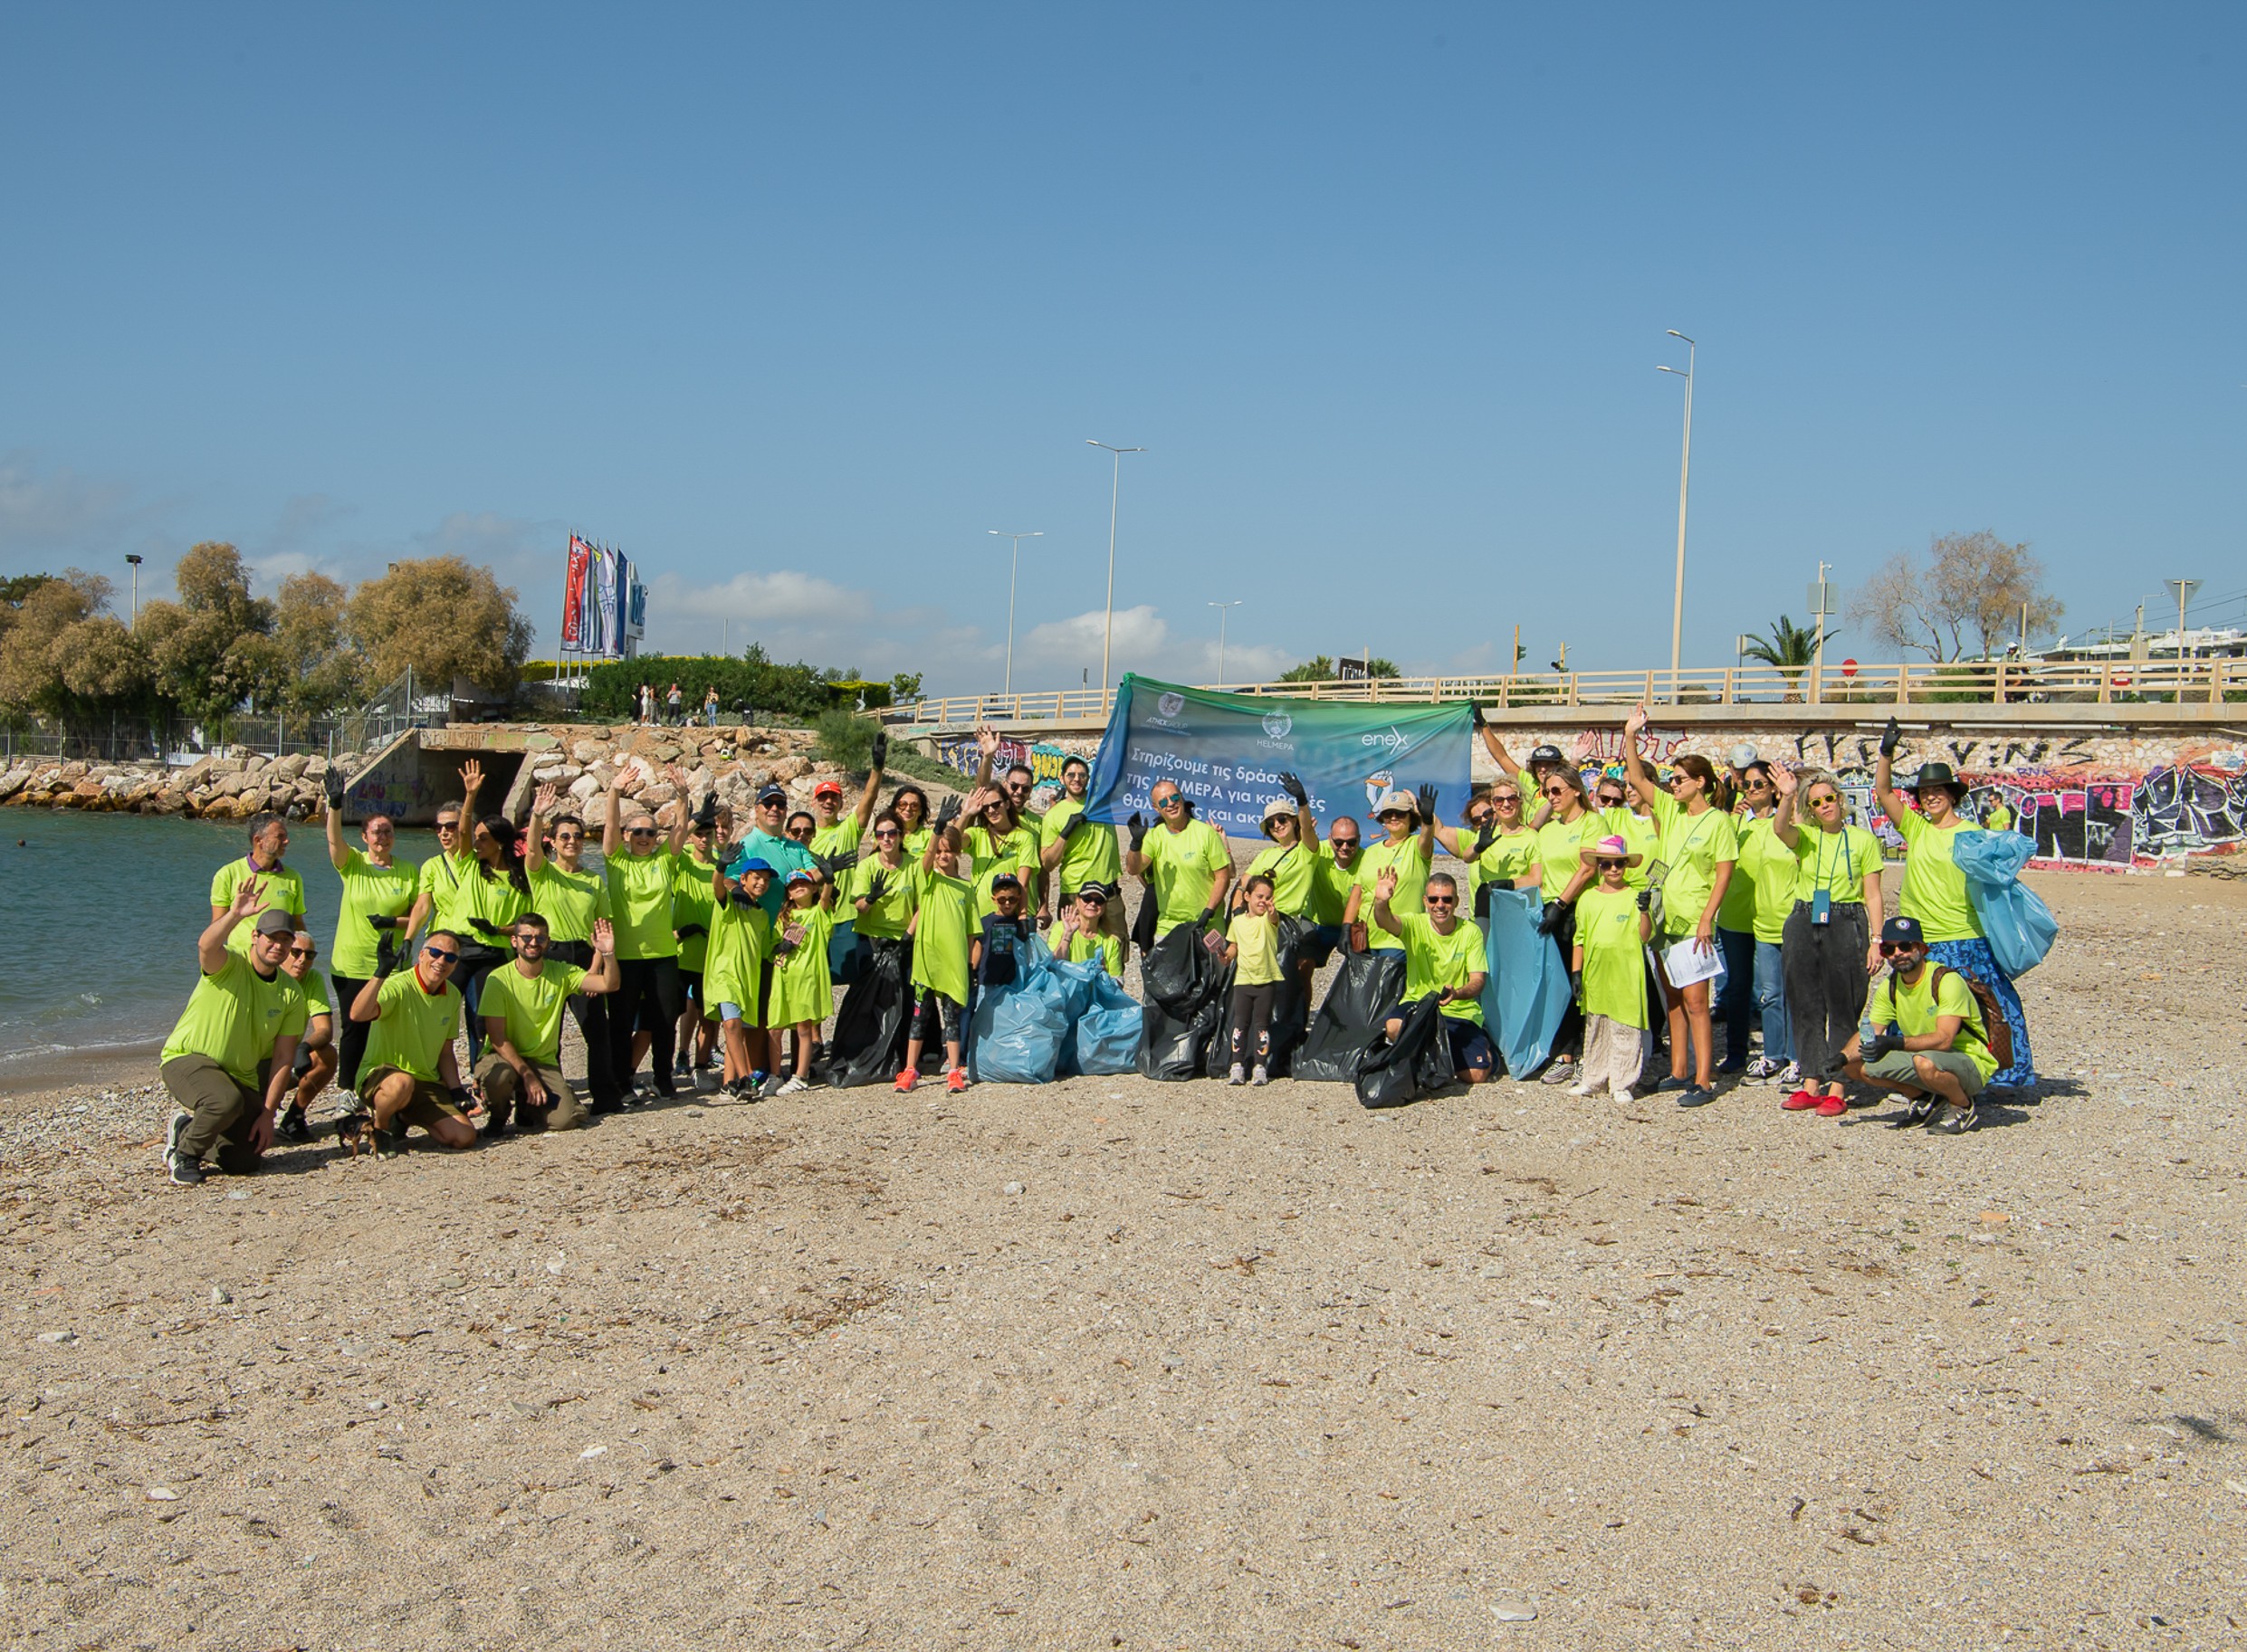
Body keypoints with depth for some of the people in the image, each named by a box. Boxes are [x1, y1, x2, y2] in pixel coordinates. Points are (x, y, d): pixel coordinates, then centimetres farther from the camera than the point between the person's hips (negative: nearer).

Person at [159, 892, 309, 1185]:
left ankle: (188, 1126, 30)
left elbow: (284, 1057, -4)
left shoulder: (290, 993, -3)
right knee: (226, 1100, -38)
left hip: (240, 1076, 5)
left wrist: (268, 1114, -9)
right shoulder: (229, 964, -15)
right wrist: (235, 914, -57)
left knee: (244, 1163, 2)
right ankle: (184, 1152, -7)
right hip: (186, 1059, -5)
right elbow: (205, 945, -42)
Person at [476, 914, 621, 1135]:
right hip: (504, 1058, -3)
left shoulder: (560, 973, -2)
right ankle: (497, 1117, -2)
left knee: (568, 1119, -20)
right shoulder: (499, 979, -11)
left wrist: (607, 954, -31)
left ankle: (528, 1105, 16)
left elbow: (609, 984, -12)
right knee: (498, 1075, -39)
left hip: (543, 1063, 3)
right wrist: (527, 1076, -21)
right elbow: (497, 1038, -14)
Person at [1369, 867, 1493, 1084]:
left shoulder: (1471, 931, -5)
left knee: (1476, 1074, -18)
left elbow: (1478, 979, -9)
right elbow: (1387, 922, -28)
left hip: (1461, 1012, 0)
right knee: (1395, 1026, -34)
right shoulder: (1415, 925, -7)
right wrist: (1381, 902, -53)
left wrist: (1457, 993, -32)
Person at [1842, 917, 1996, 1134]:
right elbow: (1868, 1035, 0)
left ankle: (1963, 1107, -7)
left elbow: (1944, 1039, -30)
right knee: (1858, 1065, -10)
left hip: (1970, 1062, -7)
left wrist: (1896, 1043, -41)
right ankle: (1926, 1098, 9)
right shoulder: (1890, 987, 2)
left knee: (1926, 1062, -39)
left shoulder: (1947, 980, -19)